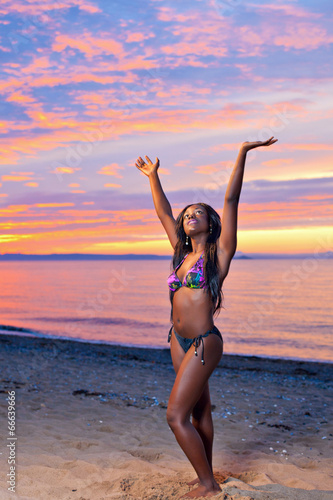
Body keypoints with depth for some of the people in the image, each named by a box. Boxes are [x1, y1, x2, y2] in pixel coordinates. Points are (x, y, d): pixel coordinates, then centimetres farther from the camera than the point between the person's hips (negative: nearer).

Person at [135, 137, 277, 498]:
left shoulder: (219, 252, -7)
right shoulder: (183, 252, 9)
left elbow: (230, 201, -12)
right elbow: (163, 213, 19)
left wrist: (242, 154, -16)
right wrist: (153, 177, 25)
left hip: (204, 342, -7)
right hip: (180, 341, 7)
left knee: (176, 416, -8)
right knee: (199, 412, 17)